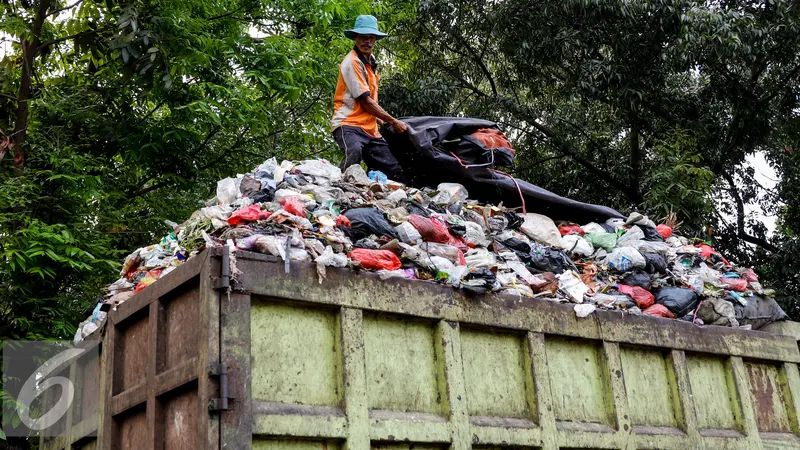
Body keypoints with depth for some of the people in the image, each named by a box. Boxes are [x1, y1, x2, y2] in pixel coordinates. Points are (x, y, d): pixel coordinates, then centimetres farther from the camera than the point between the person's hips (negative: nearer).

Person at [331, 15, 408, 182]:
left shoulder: (370, 61, 18)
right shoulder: (352, 62, -10)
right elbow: (365, 101, -14)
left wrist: (380, 120, 23)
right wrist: (393, 121, -9)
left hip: (370, 129, 9)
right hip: (349, 125, -9)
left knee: (395, 172, 1)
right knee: (354, 153, -41)